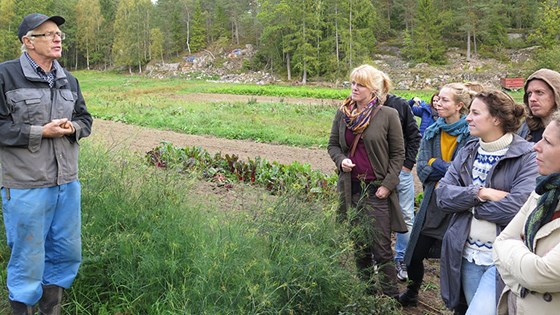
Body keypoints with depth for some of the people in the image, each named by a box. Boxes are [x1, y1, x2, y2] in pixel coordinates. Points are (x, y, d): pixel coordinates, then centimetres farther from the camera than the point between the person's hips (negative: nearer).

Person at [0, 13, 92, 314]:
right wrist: (40, 132, -16)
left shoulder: (68, 80, 11)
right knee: (28, 259, 4)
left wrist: (72, 127, -3)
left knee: (67, 254, 15)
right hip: (26, 187, -6)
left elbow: (84, 118, 19)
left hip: (67, 182, 6)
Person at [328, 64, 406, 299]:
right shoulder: (342, 113, 5)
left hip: (377, 189, -4)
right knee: (359, 244, 14)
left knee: (381, 247, -2)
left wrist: (388, 185, -9)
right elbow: (333, 145, 14)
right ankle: (365, 291, 30)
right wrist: (341, 161, -7)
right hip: (351, 188, 4)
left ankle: (390, 297, 12)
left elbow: (398, 154, -2)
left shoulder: (388, 115, -6)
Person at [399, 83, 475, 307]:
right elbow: (422, 169, -1)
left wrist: (436, 164, -16)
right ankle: (412, 292, 38)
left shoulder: (471, 134, -10)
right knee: (413, 256, 10)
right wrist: (452, 170, -16)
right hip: (433, 203, 5)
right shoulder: (431, 133, 6)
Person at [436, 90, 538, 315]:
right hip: (467, 254, 6)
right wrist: (481, 193, -19)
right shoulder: (467, 153, 7)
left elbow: (518, 208, -23)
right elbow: (442, 195, -3)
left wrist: (467, 202, -10)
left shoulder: (527, 157, -10)